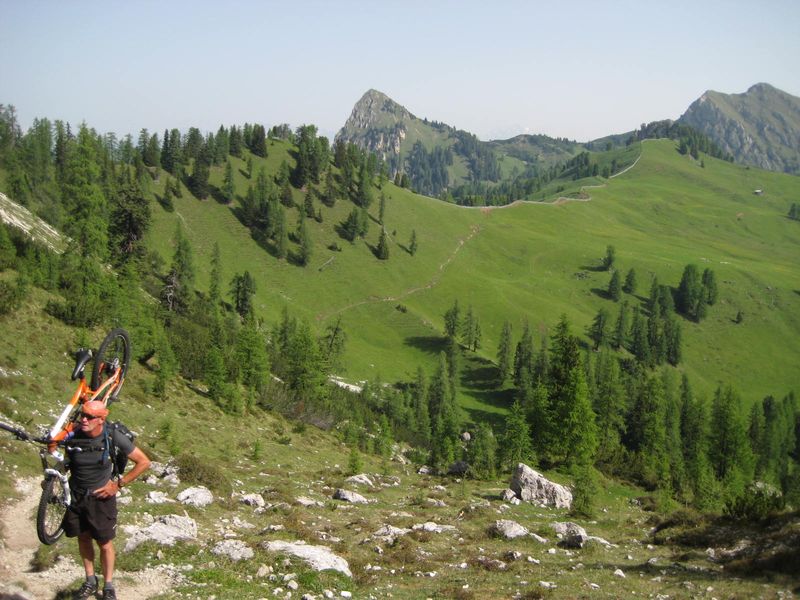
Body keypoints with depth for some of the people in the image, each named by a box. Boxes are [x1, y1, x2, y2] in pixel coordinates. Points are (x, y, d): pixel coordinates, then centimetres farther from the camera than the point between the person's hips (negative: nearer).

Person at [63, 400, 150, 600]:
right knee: (83, 538, 15)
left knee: (105, 543, 4)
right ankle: (90, 581, 32)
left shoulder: (113, 437, -19)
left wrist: (118, 484, -10)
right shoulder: (73, 436, -14)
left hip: (101, 496, -3)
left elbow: (143, 462, -11)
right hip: (76, 496, 3)